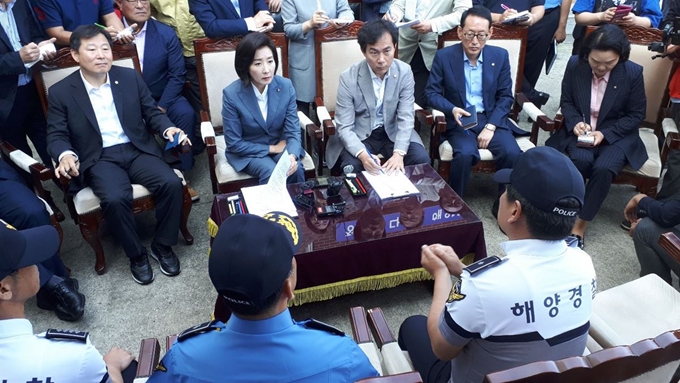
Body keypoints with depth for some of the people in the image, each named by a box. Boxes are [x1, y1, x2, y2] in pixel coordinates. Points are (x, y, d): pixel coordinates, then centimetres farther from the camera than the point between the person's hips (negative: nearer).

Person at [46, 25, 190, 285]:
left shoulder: (130, 78, 7)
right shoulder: (61, 92, 0)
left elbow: (152, 113, 11)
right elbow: (56, 135, 1)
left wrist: (168, 129, -11)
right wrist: (65, 155, -22)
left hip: (137, 150, 3)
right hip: (99, 159, -2)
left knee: (172, 183, -24)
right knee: (115, 199, -32)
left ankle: (162, 245, -2)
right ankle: (136, 254, -6)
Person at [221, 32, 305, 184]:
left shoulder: (286, 86, -12)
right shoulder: (231, 94, -19)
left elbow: (293, 132, -11)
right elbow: (234, 144, -13)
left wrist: (292, 155, -32)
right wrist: (272, 148, -14)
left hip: (280, 145, 2)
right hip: (247, 151, -2)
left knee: (295, 169, -26)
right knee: (270, 172, -29)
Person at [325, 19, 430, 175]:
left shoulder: (404, 72, -11)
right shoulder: (348, 78, -18)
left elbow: (406, 118, -12)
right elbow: (344, 127, -18)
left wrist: (399, 153, -29)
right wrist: (362, 154, -37)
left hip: (393, 132, 3)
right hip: (359, 135, -2)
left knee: (422, 159, -20)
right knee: (352, 167, -30)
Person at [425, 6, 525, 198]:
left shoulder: (500, 56, 2)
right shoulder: (444, 56, -4)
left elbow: (505, 96, 4)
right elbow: (431, 92, -1)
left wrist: (491, 126, -11)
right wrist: (452, 109, -21)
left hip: (492, 119, 2)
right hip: (459, 121, -2)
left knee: (512, 154, -24)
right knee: (465, 154, -32)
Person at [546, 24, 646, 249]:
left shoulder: (633, 73, -11)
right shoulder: (575, 65, -6)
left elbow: (637, 114, -3)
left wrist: (605, 133, -17)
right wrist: (575, 122, -16)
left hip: (615, 135, -1)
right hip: (580, 131, 1)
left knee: (604, 169, -31)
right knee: (581, 160, -32)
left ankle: (580, 225, -17)